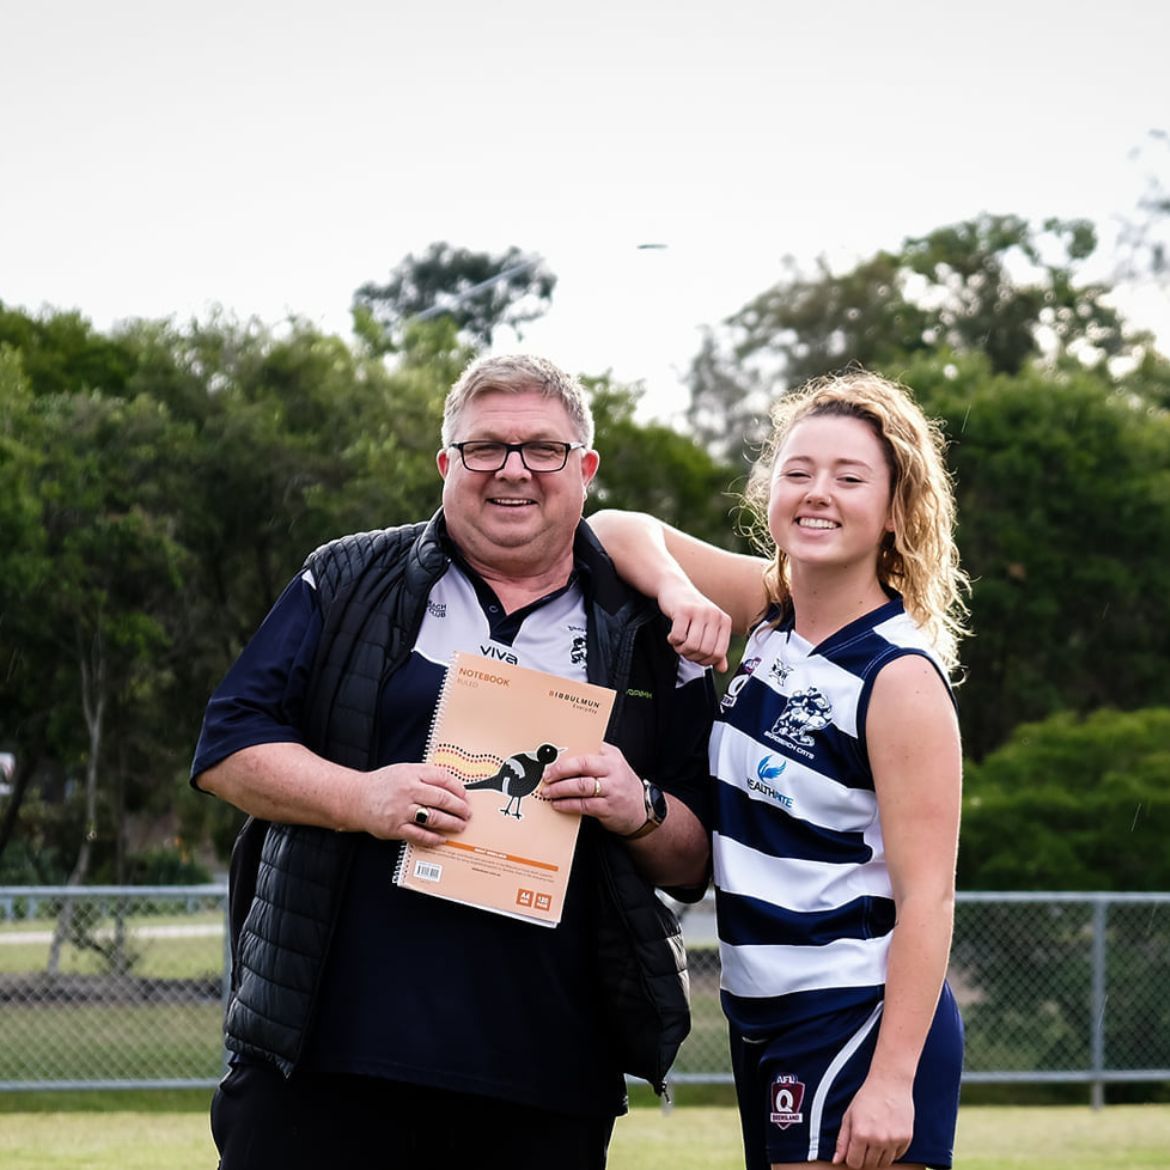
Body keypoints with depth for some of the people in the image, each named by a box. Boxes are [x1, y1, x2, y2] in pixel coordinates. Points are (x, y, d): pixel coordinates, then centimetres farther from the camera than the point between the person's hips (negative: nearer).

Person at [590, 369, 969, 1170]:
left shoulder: (901, 677, -15)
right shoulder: (771, 610, 6)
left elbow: (927, 895, -18)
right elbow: (619, 529, 10)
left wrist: (892, 1078, -24)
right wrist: (678, 589, -12)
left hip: (860, 1023, -8)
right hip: (765, 1016, 8)